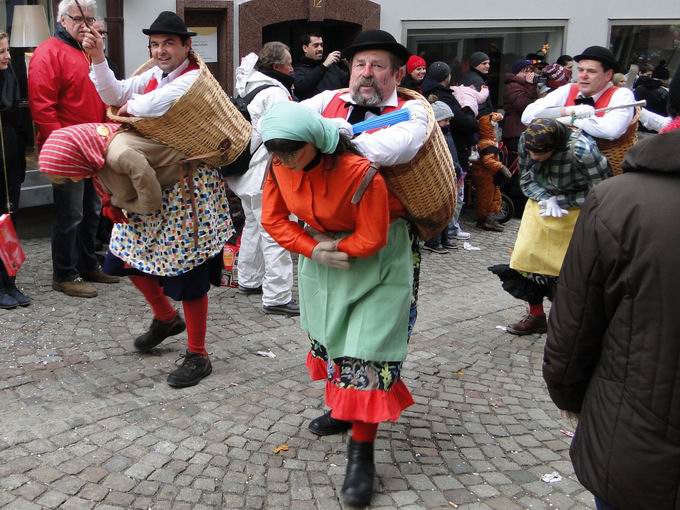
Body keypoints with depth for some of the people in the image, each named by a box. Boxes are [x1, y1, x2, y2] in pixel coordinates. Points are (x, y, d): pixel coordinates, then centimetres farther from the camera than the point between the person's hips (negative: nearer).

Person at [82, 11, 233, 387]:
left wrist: (130, 106, -9)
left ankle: (197, 356, 13)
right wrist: (98, 59, -8)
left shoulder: (194, 79, -16)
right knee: (130, 255, 15)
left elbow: (153, 106, -29)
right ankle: (166, 318, 40)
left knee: (188, 272, -2)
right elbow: (114, 94, 4)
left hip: (188, 186, -8)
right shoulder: (153, 75, 11)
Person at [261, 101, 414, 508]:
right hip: (322, 260, 6)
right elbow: (273, 219, -6)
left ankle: (362, 452, -1)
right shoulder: (280, 167, -14)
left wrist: (332, 245, -15)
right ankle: (342, 407, 44)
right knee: (329, 337, 20)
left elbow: (371, 240, -26)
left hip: (377, 263, -6)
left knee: (367, 353, -8)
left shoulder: (360, 172, -33)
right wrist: (312, 249, -21)